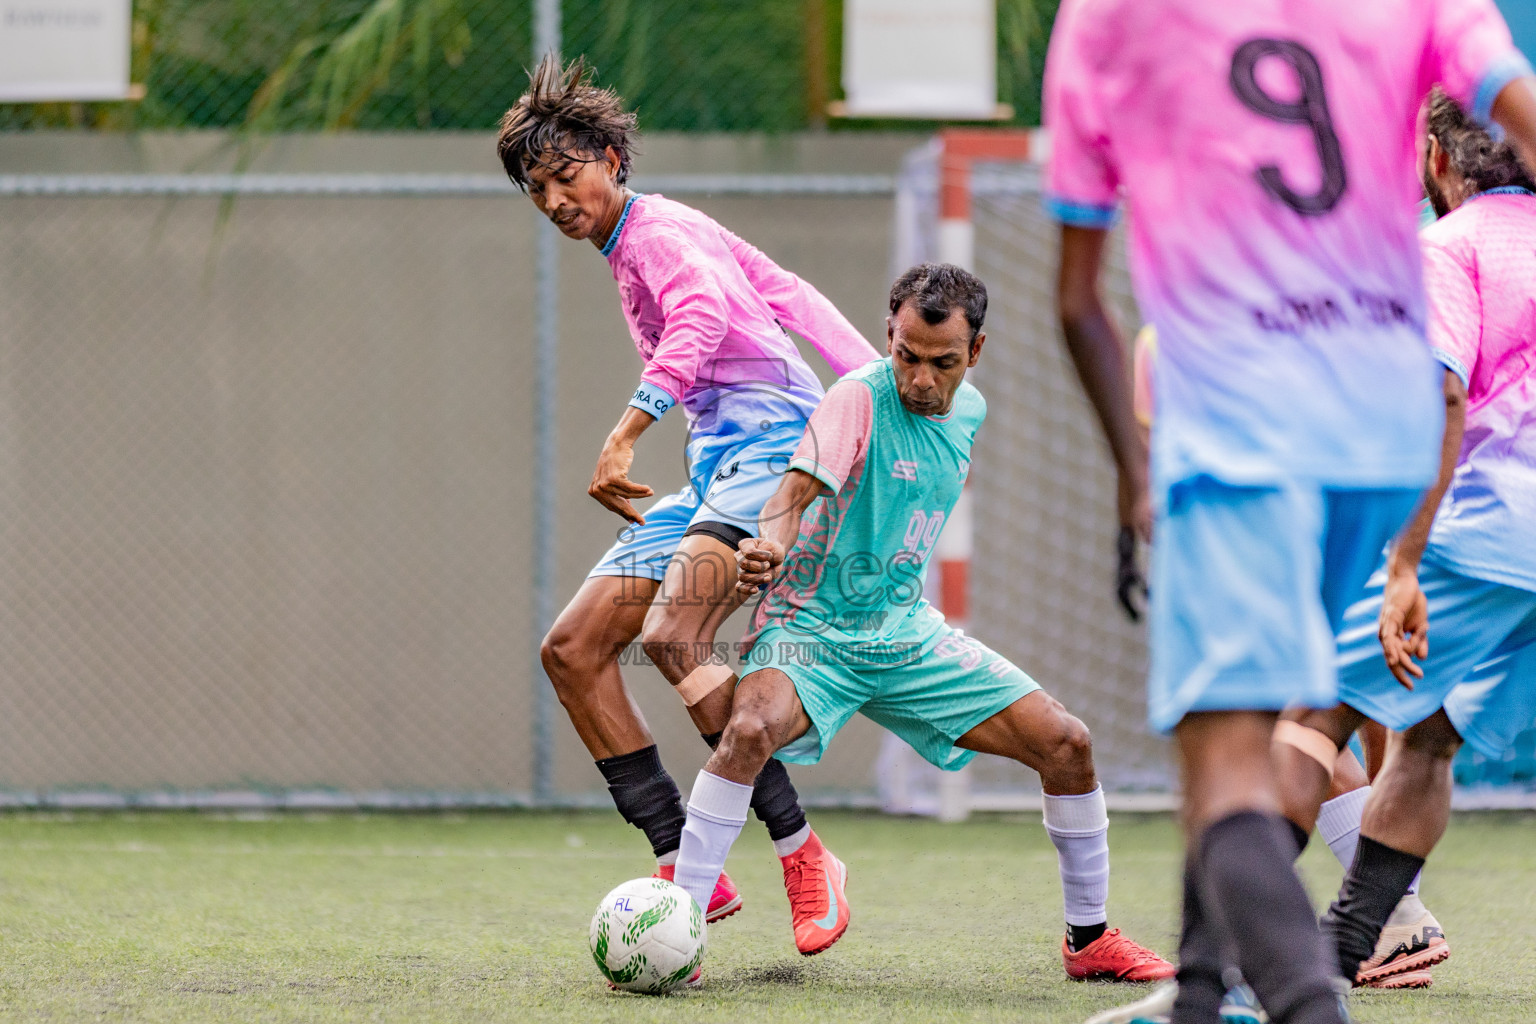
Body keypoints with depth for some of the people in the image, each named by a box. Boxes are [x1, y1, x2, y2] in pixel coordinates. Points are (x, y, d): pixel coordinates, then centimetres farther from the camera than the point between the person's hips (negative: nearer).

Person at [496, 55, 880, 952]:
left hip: (771, 440, -11)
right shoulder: (636, 245, 23)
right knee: (574, 650, 3)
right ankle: (686, 870, 0)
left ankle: (801, 853, -25)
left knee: (672, 635, -30)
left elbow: (705, 311, -28)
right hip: (717, 471, 11)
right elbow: (785, 295, 23)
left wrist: (625, 436, -35)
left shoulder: (657, 230, -6)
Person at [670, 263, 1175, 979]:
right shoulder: (860, 398, -18)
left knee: (1066, 744, -3)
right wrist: (770, 543, -54)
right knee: (753, 728, -36)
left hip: (908, 637, 6)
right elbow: (800, 489, -33)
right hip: (812, 629, -6)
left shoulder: (968, 411, 4)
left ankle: (1089, 939, 14)